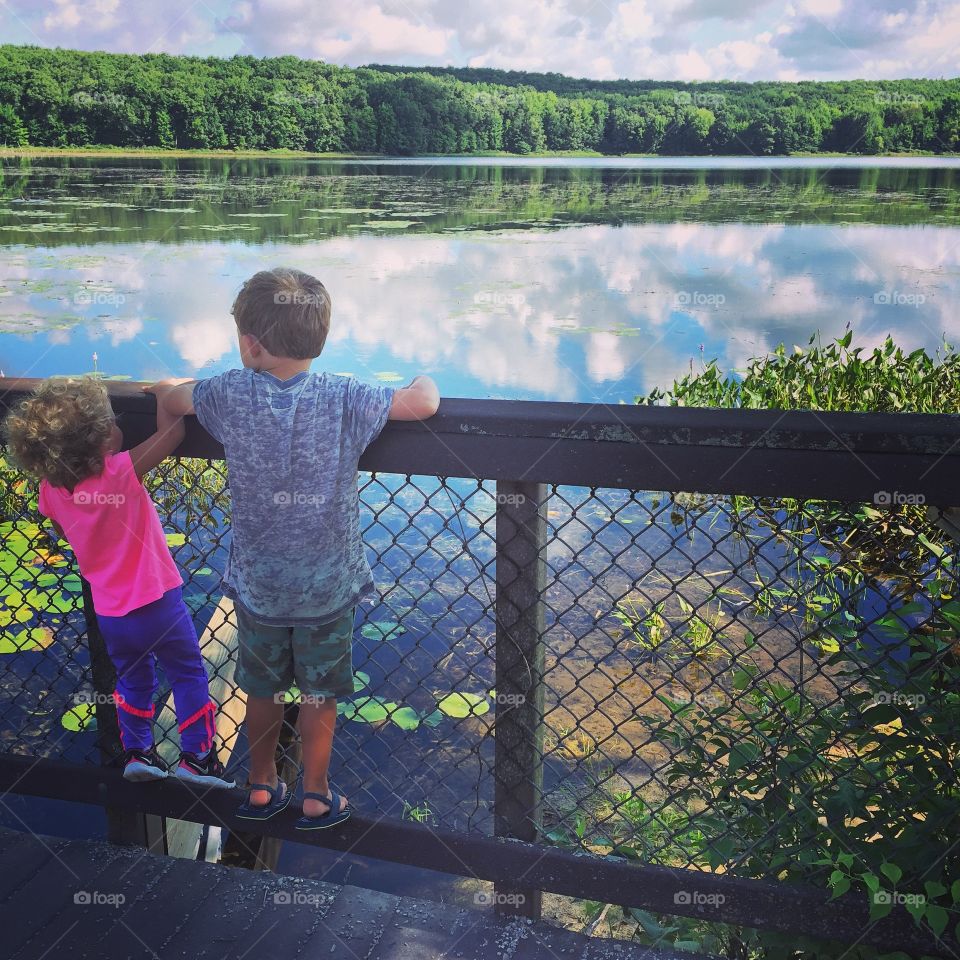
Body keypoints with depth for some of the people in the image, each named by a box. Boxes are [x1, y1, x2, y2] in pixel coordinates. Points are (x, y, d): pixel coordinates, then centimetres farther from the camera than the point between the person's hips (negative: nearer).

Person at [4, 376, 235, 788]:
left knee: (133, 679, 26)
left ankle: (136, 752, 34)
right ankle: (197, 757, 17)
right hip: (156, 602, -5)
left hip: (109, 611, 5)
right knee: (189, 675, 12)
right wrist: (165, 391, -9)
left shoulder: (50, 490, -7)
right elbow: (172, 430, -26)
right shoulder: (121, 472, -25)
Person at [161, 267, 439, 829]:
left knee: (263, 690, 22)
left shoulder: (232, 394, -13)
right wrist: (424, 382, 0)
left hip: (257, 585, 2)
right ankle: (316, 798, 32)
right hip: (328, 587, -2)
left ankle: (261, 788, 40)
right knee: (319, 696, 17)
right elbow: (424, 404, -23)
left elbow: (171, 400, 5)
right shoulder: (344, 400, -19)